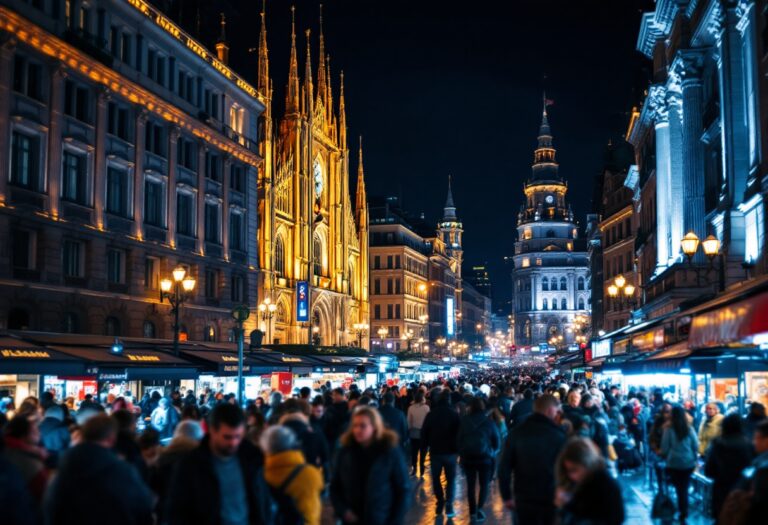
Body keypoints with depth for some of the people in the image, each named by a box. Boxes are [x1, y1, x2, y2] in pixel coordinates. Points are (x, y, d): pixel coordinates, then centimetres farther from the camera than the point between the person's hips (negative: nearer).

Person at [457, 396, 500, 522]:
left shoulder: (464, 421, -5)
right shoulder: (489, 421, -7)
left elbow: (459, 439, -2)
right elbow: (497, 442, 0)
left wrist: (461, 453, 11)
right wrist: (492, 452, 18)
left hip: (468, 457, 1)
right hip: (485, 457, -1)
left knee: (471, 485, 13)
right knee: (484, 484, 11)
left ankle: (473, 512, 13)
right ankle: (479, 508, -9)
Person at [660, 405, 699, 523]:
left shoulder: (669, 429, -12)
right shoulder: (690, 429, -5)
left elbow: (664, 448, -6)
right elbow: (696, 446, 1)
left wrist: (666, 457, 15)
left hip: (674, 463, -2)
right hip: (689, 463, 2)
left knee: (679, 488, 11)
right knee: (685, 488, 14)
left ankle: (683, 513, 15)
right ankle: (684, 513, 19)